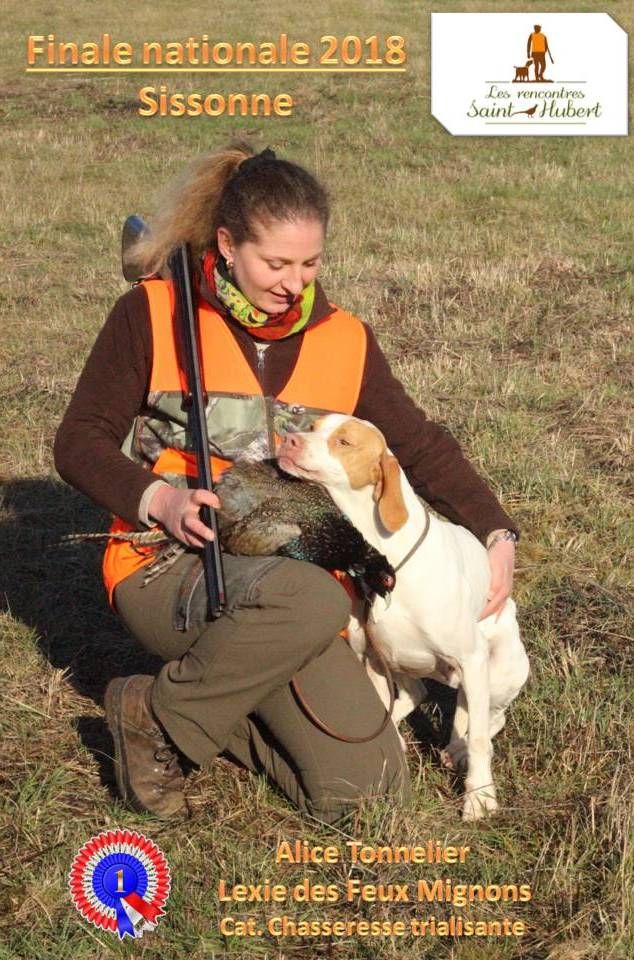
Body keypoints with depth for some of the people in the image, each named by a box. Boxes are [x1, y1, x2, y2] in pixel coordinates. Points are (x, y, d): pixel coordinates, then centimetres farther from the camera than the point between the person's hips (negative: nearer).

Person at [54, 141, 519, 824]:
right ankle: (160, 716, -14)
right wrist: (157, 499, -20)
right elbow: (79, 441, -2)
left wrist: (496, 534, 1)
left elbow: (420, 446, 14)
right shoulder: (152, 316, -3)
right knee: (315, 600, -38)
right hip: (169, 567, -4)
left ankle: (218, 707, 12)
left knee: (368, 786, -12)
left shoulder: (344, 343, 8)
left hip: (286, 580, 5)